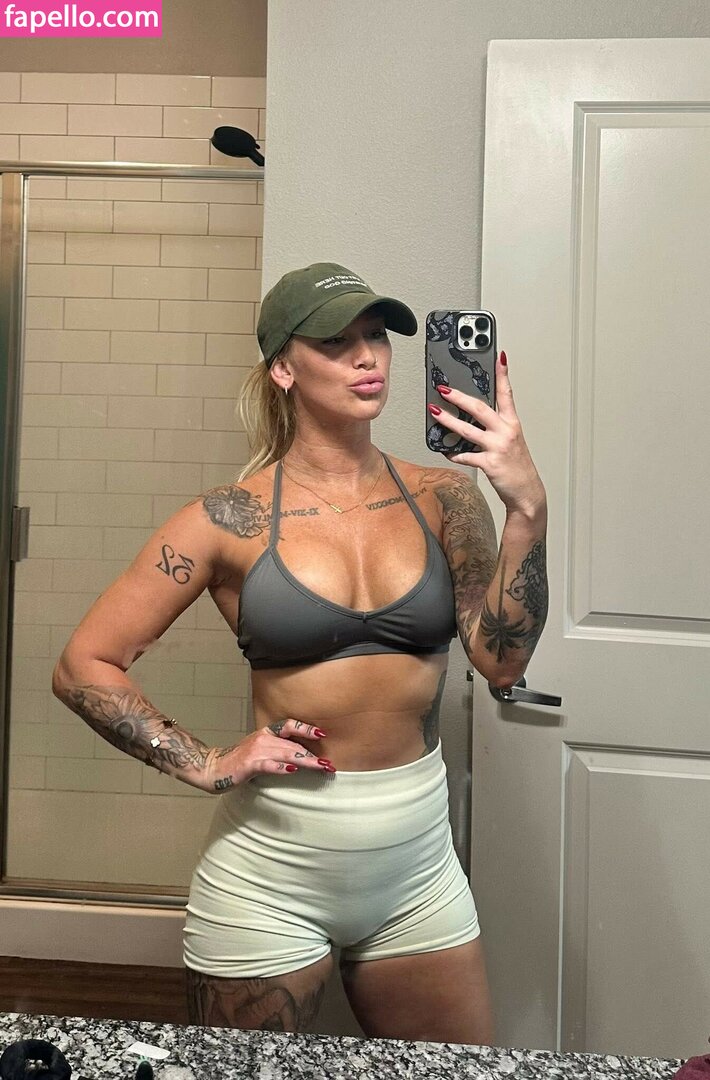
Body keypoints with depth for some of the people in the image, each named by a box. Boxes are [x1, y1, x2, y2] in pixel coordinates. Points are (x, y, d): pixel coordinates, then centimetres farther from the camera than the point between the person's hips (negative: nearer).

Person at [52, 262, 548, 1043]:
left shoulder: (442, 497, -2)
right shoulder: (232, 518, -10)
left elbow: (503, 659, -11)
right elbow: (83, 668, -6)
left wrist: (526, 508, -20)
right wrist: (204, 766, -12)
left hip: (418, 862, 3)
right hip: (272, 868, -2)